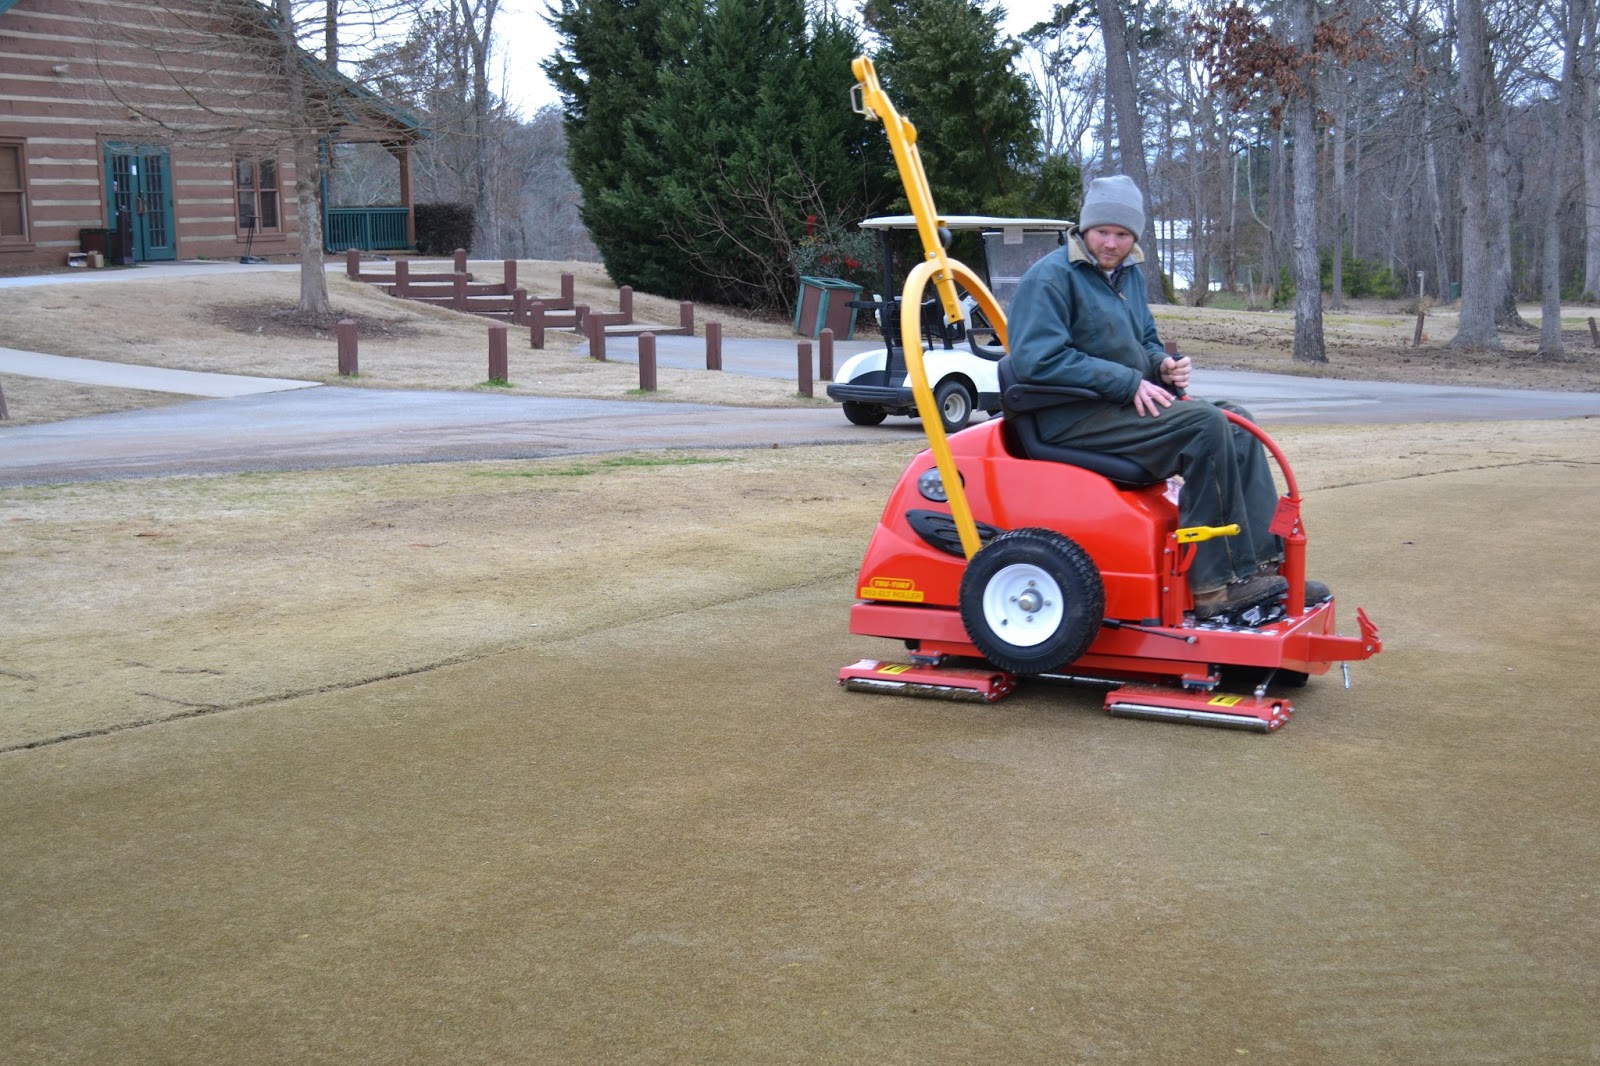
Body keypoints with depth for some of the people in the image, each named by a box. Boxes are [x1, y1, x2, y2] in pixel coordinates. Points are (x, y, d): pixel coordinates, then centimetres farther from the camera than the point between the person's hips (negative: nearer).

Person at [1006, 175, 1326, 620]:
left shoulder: (1128, 273, 18)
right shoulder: (1051, 276, -11)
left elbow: (1144, 342, 30)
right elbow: (1036, 359, -22)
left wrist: (1163, 366, 3)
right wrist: (1130, 382, -20)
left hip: (1125, 403, 10)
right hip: (1073, 417, -10)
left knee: (1236, 420, 0)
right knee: (1205, 425, -24)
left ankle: (1263, 564, -5)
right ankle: (1218, 583, -23)